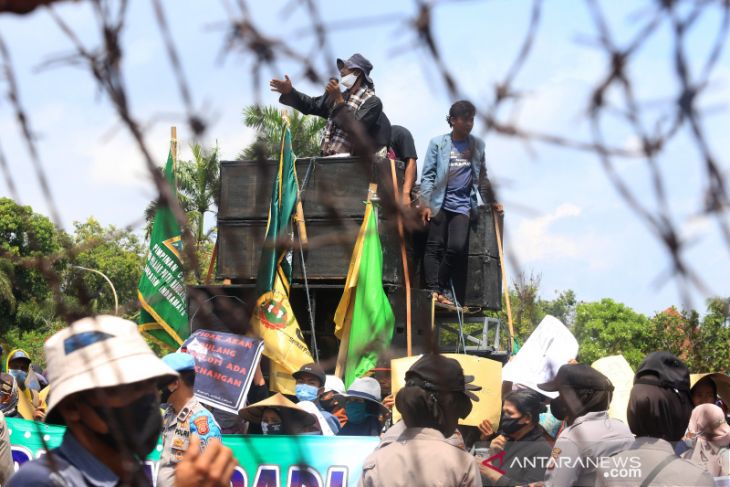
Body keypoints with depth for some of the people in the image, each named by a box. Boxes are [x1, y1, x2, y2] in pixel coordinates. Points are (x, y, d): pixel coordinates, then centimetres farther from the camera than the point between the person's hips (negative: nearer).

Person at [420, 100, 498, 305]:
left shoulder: (478, 145, 13)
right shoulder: (437, 143, 4)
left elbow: (482, 176, 21)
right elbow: (427, 175, 0)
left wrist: (492, 200, 15)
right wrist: (425, 203, -8)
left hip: (463, 204, 2)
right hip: (440, 203, -2)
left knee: (457, 247, -13)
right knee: (435, 247, -5)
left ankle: (441, 287, 1)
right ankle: (433, 290, -6)